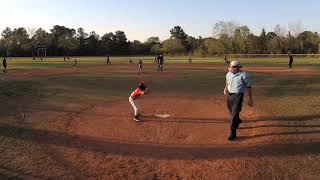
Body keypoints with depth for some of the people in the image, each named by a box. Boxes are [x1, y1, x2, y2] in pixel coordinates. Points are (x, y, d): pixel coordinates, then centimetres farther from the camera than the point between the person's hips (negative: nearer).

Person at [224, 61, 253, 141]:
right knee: (231, 113, 18)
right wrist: (225, 89, -2)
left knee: (234, 114, -11)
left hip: (238, 96, -6)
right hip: (229, 95, 6)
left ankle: (233, 133, -4)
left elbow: (248, 87, -6)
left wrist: (250, 99, -6)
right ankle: (237, 122, 49)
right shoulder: (228, 74, 6)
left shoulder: (243, 74, -10)